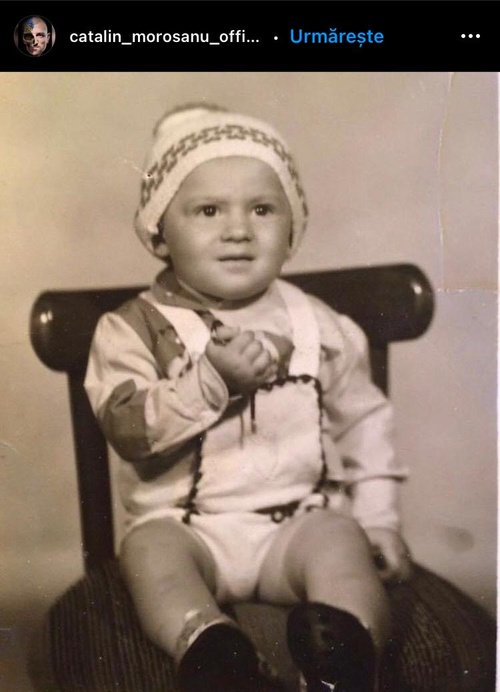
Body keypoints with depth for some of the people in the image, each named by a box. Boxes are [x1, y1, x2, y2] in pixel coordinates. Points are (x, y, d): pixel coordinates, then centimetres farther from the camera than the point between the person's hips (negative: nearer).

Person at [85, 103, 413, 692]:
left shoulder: (318, 327, 5)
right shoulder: (133, 329, -2)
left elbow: (363, 420, 13)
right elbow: (128, 430, -14)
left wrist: (378, 516, 7)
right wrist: (212, 378, -26)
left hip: (299, 518, 1)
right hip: (186, 523, 0)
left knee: (339, 542, -27)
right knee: (148, 548, -29)